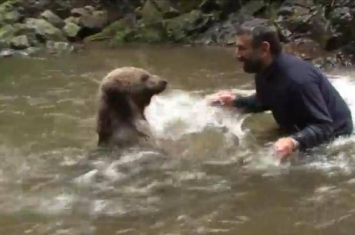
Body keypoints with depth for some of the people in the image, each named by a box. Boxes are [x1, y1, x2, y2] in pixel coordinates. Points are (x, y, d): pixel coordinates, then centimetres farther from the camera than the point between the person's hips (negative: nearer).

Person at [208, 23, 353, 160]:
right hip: (299, 130, 9)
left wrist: (294, 142, -56)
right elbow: (265, 102, 14)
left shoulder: (298, 78, -39)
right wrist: (236, 101, -1)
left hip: (332, 135, -9)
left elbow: (324, 127, -39)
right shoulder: (265, 73, -9)